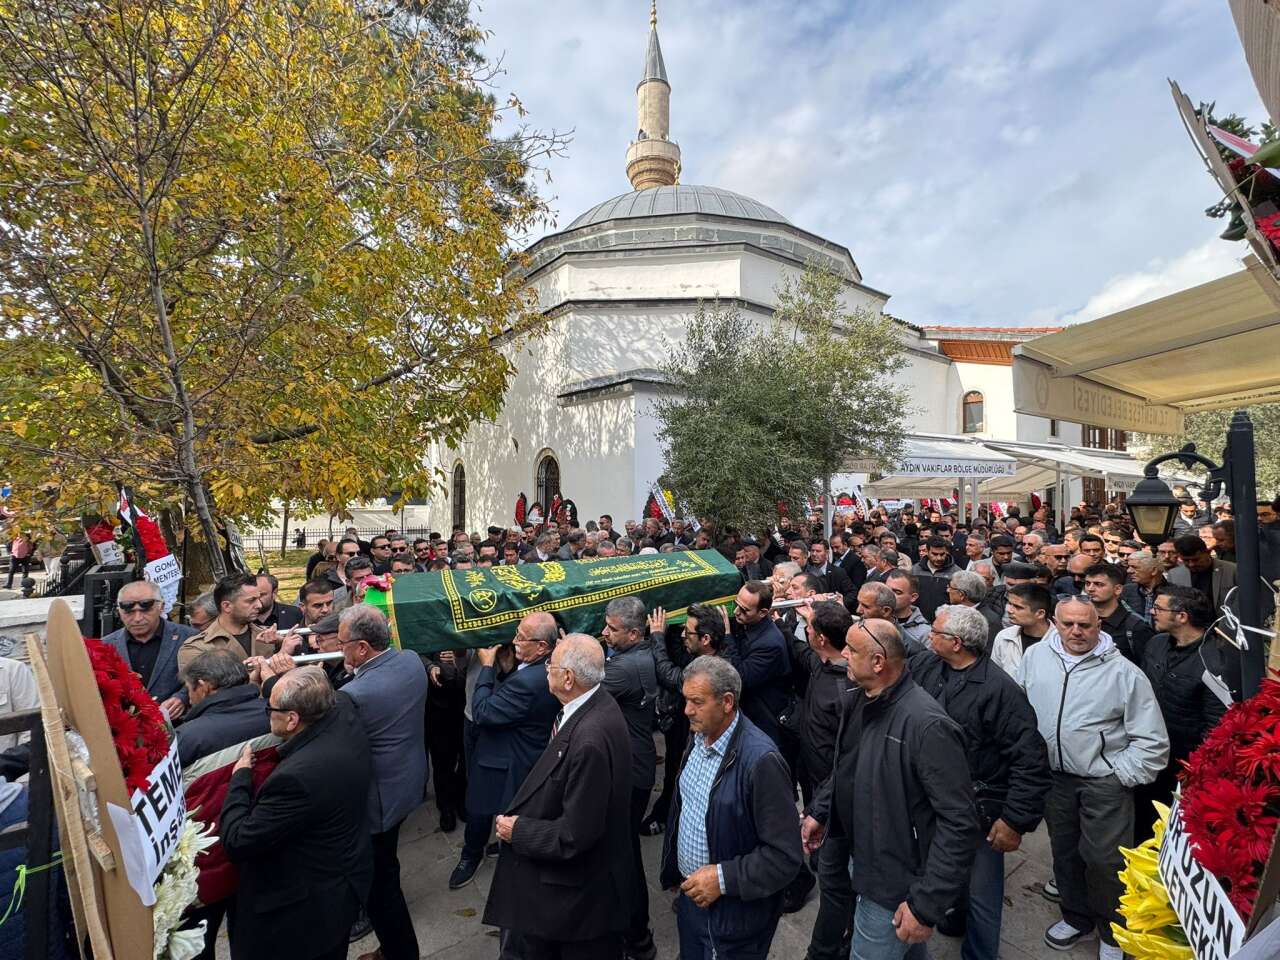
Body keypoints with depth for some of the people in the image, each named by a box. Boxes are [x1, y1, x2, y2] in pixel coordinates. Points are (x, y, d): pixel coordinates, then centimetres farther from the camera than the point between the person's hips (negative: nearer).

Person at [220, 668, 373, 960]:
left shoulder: (296, 776, -39)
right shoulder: (345, 714, -17)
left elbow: (237, 842, -25)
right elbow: (326, 697, 8)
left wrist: (240, 776, -14)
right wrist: (274, 680, 2)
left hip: (303, 912, -7)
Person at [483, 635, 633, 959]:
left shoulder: (589, 739, -35)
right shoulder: (594, 707, -6)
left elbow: (575, 835, -27)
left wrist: (518, 830, -15)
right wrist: (522, 816, 2)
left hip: (581, 885, -8)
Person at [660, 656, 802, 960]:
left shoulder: (761, 760, -28)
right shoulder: (698, 736, -4)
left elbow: (784, 856, -23)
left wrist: (723, 878, -23)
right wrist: (672, 870, 12)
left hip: (734, 912, -6)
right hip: (690, 892, 7)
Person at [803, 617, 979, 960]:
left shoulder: (927, 725, -29)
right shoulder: (857, 701, -4)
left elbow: (959, 823, -26)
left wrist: (926, 904, -23)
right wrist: (818, 811, 8)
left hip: (893, 884, -7)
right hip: (858, 860, 7)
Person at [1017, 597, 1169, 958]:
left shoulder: (1125, 673, -13)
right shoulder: (1034, 657, -4)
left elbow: (1152, 741, -8)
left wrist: (1120, 776, -10)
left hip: (1104, 783, -4)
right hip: (1054, 776, 4)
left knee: (1105, 861, 6)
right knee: (1064, 851, 20)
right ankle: (1076, 917, 43)